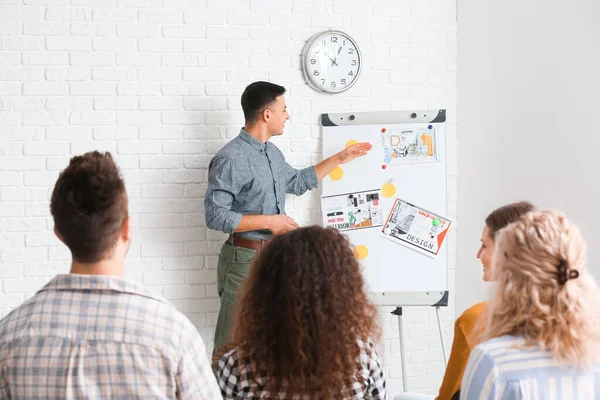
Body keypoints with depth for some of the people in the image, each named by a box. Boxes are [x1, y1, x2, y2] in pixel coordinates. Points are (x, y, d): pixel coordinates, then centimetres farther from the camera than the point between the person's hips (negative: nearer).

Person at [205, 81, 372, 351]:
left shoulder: (273, 153, 11)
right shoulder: (230, 158, -18)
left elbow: (297, 183, 29)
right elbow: (215, 216, -21)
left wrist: (340, 159, 28)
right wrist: (269, 221, -19)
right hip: (245, 258, -8)